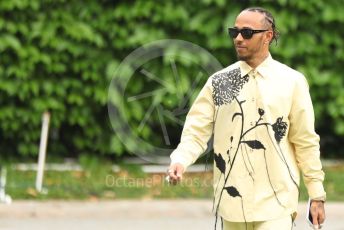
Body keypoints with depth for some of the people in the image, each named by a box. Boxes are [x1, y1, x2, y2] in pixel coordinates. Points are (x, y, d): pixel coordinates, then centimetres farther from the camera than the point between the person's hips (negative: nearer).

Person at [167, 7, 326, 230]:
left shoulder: (291, 81, 1)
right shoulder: (219, 82, 6)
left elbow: (306, 142, 2)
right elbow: (197, 130, 2)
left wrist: (317, 195, 1)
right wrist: (180, 161, -18)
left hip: (275, 203, -3)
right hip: (231, 201, 3)